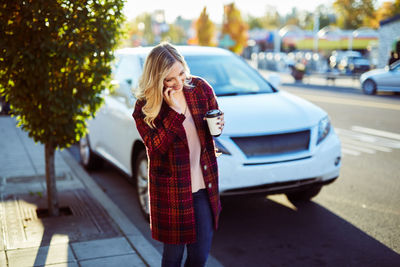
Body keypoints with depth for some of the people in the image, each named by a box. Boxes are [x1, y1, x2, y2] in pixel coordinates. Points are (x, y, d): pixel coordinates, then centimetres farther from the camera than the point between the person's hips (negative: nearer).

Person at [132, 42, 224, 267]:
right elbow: (156, 147, -20)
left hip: (204, 185, 3)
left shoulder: (200, 87, -4)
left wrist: (219, 124, -12)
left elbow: (215, 115, 12)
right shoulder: (145, 106, -11)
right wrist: (175, 111, -28)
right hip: (172, 191, -3)